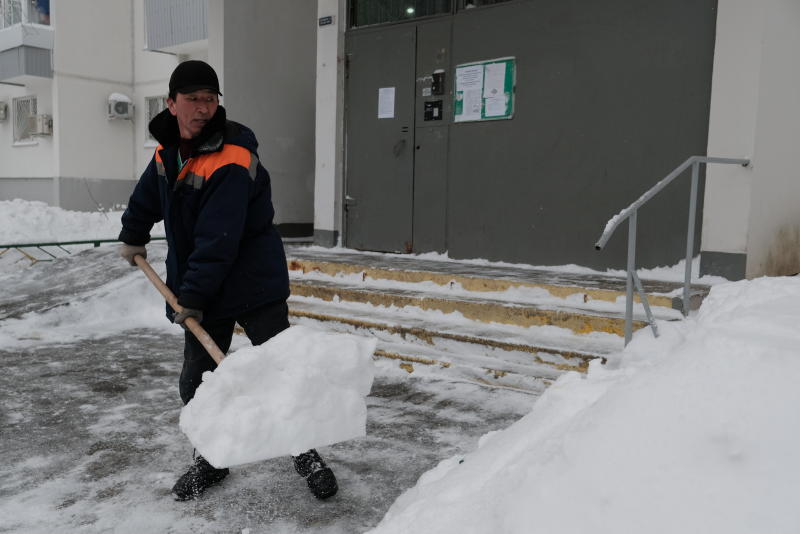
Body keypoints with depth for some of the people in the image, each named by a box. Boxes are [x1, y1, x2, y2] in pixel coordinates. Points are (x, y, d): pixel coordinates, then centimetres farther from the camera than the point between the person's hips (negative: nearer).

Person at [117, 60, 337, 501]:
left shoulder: (233, 161, -22)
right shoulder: (169, 149, 4)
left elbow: (217, 240, -25)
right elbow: (147, 197, 25)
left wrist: (192, 297, -22)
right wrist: (133, 237, 35)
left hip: (254, 283, -7)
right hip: (202, 290, 7)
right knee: (196, 382, 10)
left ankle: (306, 454, 17)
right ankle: (210, 459, 31)